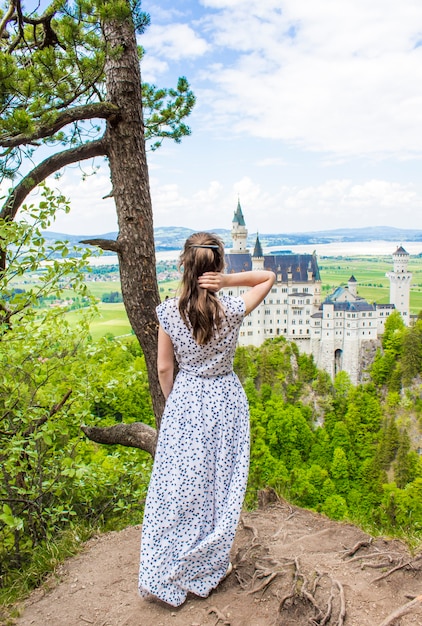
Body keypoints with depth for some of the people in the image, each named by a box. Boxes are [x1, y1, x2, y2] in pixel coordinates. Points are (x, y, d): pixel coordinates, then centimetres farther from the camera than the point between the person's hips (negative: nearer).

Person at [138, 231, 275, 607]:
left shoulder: (168, 312, -13)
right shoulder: (233, 311, -15)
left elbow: (164, 367, -4)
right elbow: (268, 277, 1)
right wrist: (228, 280, -14)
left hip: (184, 402, 0)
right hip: (225, 401, 0)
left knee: (176, 489, 12)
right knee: (219, 487, 16)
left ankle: (163, 577, 24)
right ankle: (208, 571, 32)